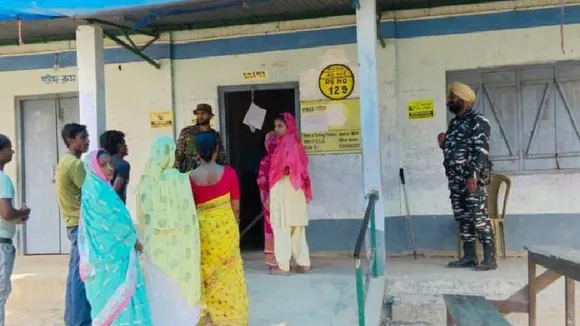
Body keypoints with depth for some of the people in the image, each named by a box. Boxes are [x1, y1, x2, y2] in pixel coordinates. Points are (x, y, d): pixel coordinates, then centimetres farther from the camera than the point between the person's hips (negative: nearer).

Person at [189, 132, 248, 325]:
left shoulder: (191, 178, -7)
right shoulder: (228, 172, -10)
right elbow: (235, 206, -4)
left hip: (202, 228, 1)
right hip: (226, 227, -1)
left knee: (206, 274, 14)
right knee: (227, 274, 11)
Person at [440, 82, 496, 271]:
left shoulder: (477, 121, -7)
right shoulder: (454, 123, 19)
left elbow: (482, 151, -15)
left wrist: (474, 176, -23)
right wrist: (443, 144, 5)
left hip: (473, 178, -8)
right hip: (455, 179, 9)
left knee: (479, 218, -9)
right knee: (463, 218, 10)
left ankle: (490, 258, -5)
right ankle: (469, 257, 16)